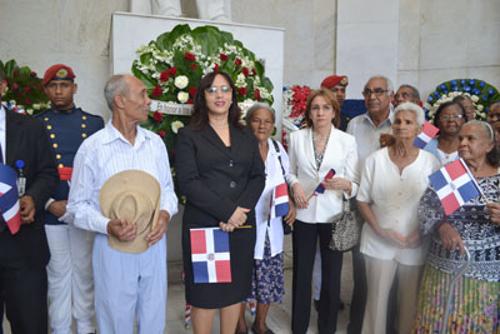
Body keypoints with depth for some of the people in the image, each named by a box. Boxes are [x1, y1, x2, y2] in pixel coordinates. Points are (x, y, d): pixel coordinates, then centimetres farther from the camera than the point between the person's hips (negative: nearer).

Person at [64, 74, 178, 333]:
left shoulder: (155, 142, 4)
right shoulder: (92, 147, -8)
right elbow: (78, 205, -4)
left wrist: (165, 214, -10)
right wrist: (108, 226, -21)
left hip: (154, 244, 3)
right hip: (113, 247, -3)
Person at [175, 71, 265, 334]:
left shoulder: (246, 136, 12)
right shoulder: (189, 135, 0)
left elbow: (258, 177, 5)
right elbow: (188, 182, -10)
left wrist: (241, 210, -12)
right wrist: (227, 210, -16)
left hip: (241, 225, 4)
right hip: (203, 225, -3)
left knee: (235, 288, 12)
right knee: (204, 293, 4)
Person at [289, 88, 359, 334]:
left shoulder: (347, 140, -2)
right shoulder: (296, 137, 2)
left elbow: (355, 183, -2)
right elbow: (291, 171, 9)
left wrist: (344, 184, -23)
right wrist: (295, 185, -12)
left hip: (333, 214, 0)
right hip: (304, 213, 1)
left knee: (332, 274, 11)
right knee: (301, 272, 11)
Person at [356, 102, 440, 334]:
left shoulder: (430, 162, -3)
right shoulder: (375, 159, -3)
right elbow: (362, 200, -1)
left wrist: (420, 233, -12)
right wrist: (380, 230, -12)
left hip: (415, 245, 1)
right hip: (379, 242, 0)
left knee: (411, 300, 16)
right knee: (377, 298, 10)